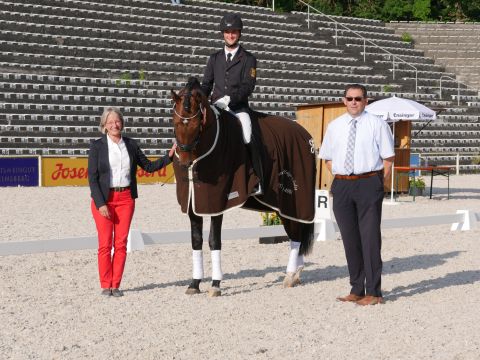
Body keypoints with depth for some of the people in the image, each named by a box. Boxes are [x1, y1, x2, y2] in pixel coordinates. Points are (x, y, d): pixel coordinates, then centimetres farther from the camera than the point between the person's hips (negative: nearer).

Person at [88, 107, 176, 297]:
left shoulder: (131, 144, 7)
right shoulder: (97, 146, -2)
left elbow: (149, 166, 15)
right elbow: (92, 177, -5)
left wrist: (169, 156, 2)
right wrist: (100, 203, -12)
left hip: (126, 198, 3)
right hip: (104, 198, -3)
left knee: (121, 243, 3)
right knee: (105, 244, -1)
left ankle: (116, 285, 10)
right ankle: (105, 285, 8)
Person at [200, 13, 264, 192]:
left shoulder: (248, 59, 4)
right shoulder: (215, 58, 17)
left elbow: (248, 86, -8)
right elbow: (206, 84, 16)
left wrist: (229, 98, -21)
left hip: (239, 107, -4)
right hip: (217, 107, 4)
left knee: (248, 139, -25)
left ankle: (258, 182, -18)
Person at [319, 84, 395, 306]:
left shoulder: (376, 125, -1)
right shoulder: (334, 126, 11)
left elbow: (388, 157, 0)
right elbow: (327, 157, 20)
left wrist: (377, 183, -4)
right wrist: (340, 179, 9)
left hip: (368, 183, -4)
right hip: (341, 185, 4)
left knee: (370, 237, -4)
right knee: (349, 238, 8)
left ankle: (373, 293, 2)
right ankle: (356, 290, 17)